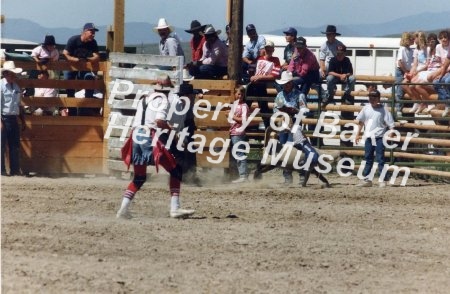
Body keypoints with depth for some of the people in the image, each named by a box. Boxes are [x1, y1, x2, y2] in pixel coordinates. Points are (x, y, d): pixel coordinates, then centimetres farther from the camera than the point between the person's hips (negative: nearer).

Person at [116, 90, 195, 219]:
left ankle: (123, 209, 7)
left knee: (139, 178, 19)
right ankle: (175, 208, -9)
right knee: (175, 170, 0)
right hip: (149, 137, -7)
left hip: (136, 136, 8)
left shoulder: (144, 99, 23)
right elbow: (159, 121, -16)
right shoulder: (162, 99, -1)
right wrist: (170, 129, 1)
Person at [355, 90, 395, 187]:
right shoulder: (366, 108, 6)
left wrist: (391, 134, -21)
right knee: (368, 159, 11)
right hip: (368, 138, 5)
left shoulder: (383, 110, -8)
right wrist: (358, 134, 14)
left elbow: (390, 124, -10)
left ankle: (383, 180, -2)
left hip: (379, 138, -5)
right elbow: (360, 121, 16)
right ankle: (367, 180, 18)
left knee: (380, 159, -6)